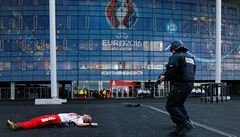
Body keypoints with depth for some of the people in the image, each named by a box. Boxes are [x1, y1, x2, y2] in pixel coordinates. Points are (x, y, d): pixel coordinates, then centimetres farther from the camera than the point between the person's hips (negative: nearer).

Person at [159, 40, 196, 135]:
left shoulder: (175, 57, -8)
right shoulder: (190, 57, 19)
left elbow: (171, 71, -19)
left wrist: (164, 77, 0)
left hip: (180, 85, -9)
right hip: (189, 84, 9)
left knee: (170, 106, -3)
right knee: (179, 104, 20)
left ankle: (186, 124, -10)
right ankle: (180, 127, 17)